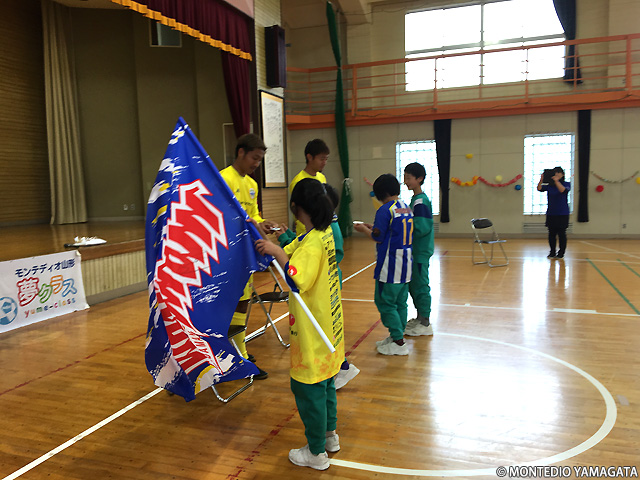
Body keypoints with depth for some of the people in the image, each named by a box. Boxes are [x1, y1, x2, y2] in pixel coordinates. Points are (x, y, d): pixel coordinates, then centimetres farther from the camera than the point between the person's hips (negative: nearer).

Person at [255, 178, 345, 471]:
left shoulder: (312, 242, -24)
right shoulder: (325, 233, 4)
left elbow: (298, 282, -32)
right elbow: (291, 255, 13)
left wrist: (277, 252, -27)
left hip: (312, 331, -10)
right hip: (327, 323, 10)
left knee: (308, 388, 5)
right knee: (325, 382, 22)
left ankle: (316, 453, 20)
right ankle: (330, 435, 39)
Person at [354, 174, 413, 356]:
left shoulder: (385, 210, -15)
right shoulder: (406, 208, 12)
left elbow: (378, 237, -14)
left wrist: (364, 230, 4)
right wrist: (372, 227, 19)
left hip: (390, 266, -9)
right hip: (405, 265, 9)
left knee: (385, 302, 0)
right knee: (400, 303, 15)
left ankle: (398, 342, 2)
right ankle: (396, 336, 24)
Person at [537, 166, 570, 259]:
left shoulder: (566, 184, -1)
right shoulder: (549, 185, 6)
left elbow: (563, 190, -22)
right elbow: (539, 189, -9)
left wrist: (556, 181, -35)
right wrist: (541, 180, -27)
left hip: (562, 214, -3)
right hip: (551, 213, 3)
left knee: (561, 233, 0)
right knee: (552, 234, 6)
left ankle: (561, 253, 8)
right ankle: (552, 252, 15)